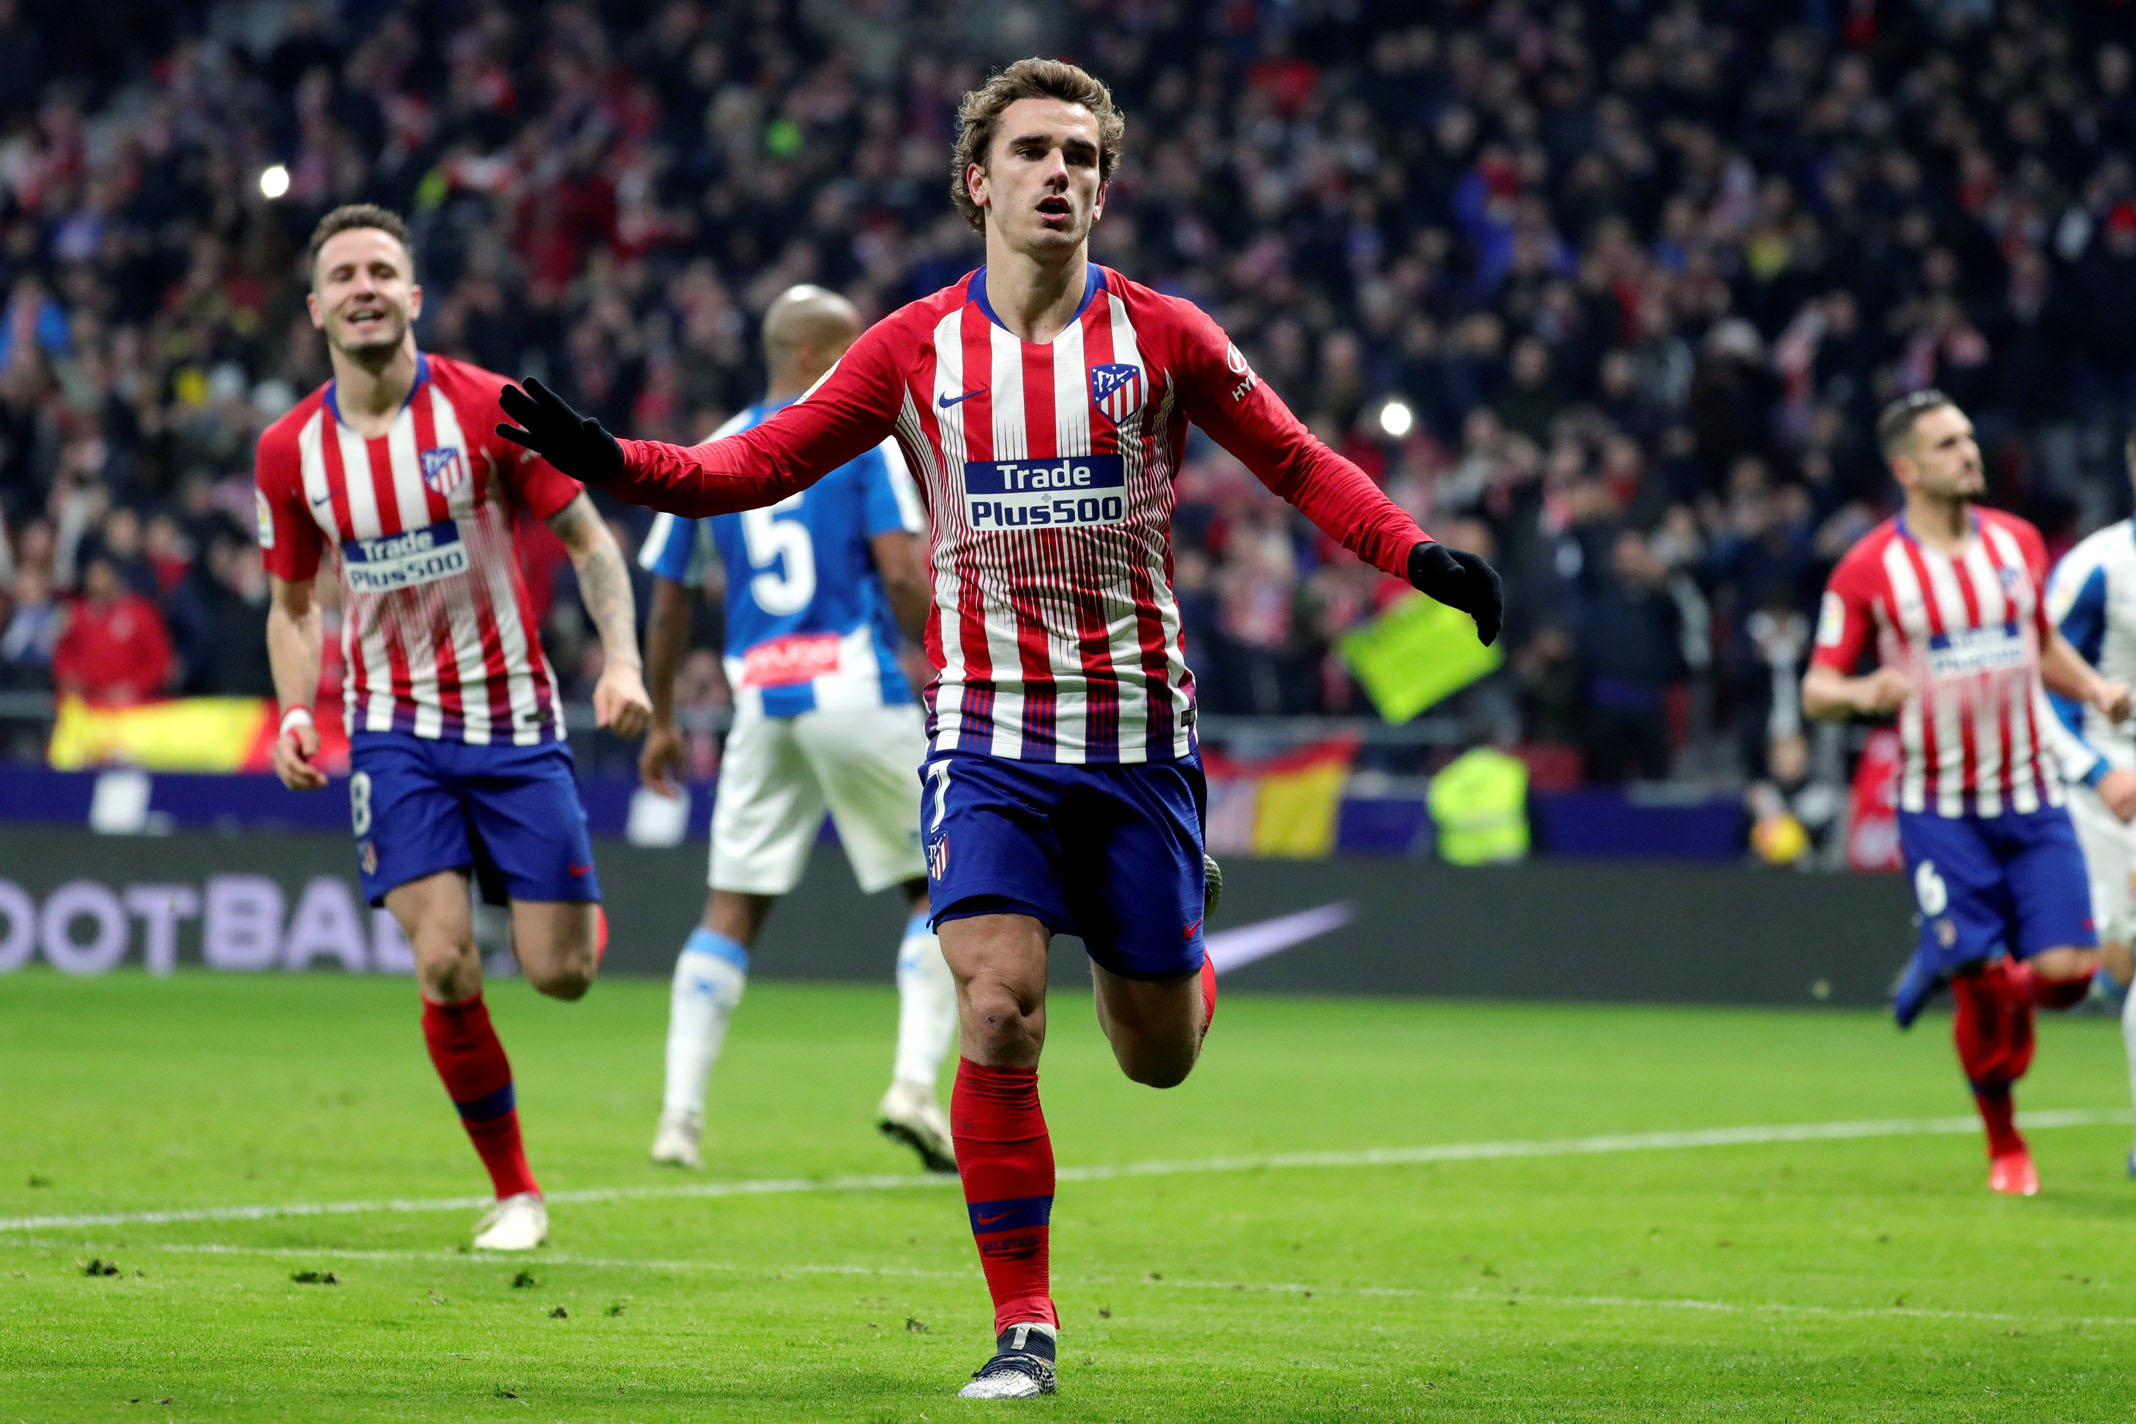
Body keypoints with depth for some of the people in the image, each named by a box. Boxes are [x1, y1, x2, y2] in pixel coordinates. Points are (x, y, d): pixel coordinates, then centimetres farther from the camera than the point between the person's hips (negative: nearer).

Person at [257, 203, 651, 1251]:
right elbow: (293, 605, 13)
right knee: (446, 970, -13)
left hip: (513, 718, -1)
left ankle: (583, 912, 37)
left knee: (559, 973, -3)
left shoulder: (487, 409, -9)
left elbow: (589, 539, -2)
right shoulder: (290, 452, -1)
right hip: (394, 730, 1)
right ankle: (513, 1190, 5)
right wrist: (295, 713, -5)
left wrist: (621, 660, -17)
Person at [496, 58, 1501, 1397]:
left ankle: (1180, 968, 46)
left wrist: (1418, 555, -11)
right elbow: (764, 462, 4)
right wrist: (620, 465, -12)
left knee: (1158, 1054, 6)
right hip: (988, 734, 0)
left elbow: (1298, 462, 4)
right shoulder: (917, 348, 0)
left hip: (1138, 735, 0)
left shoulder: (1164, 335, -1)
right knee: (997, 1012, -17)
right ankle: (1024, 1322, -6)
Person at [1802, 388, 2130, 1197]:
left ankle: (1939, 968, 24)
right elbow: (1816, 690, -2)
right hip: (1940, 810, -4)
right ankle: (2004, 1147, 14)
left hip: (2031, 798, 4)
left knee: (2066, 973, -8)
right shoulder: (1868, 569, -6)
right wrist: (1863, 693, -25)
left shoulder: (2018, 543, 7)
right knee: (1983, 989, -8)